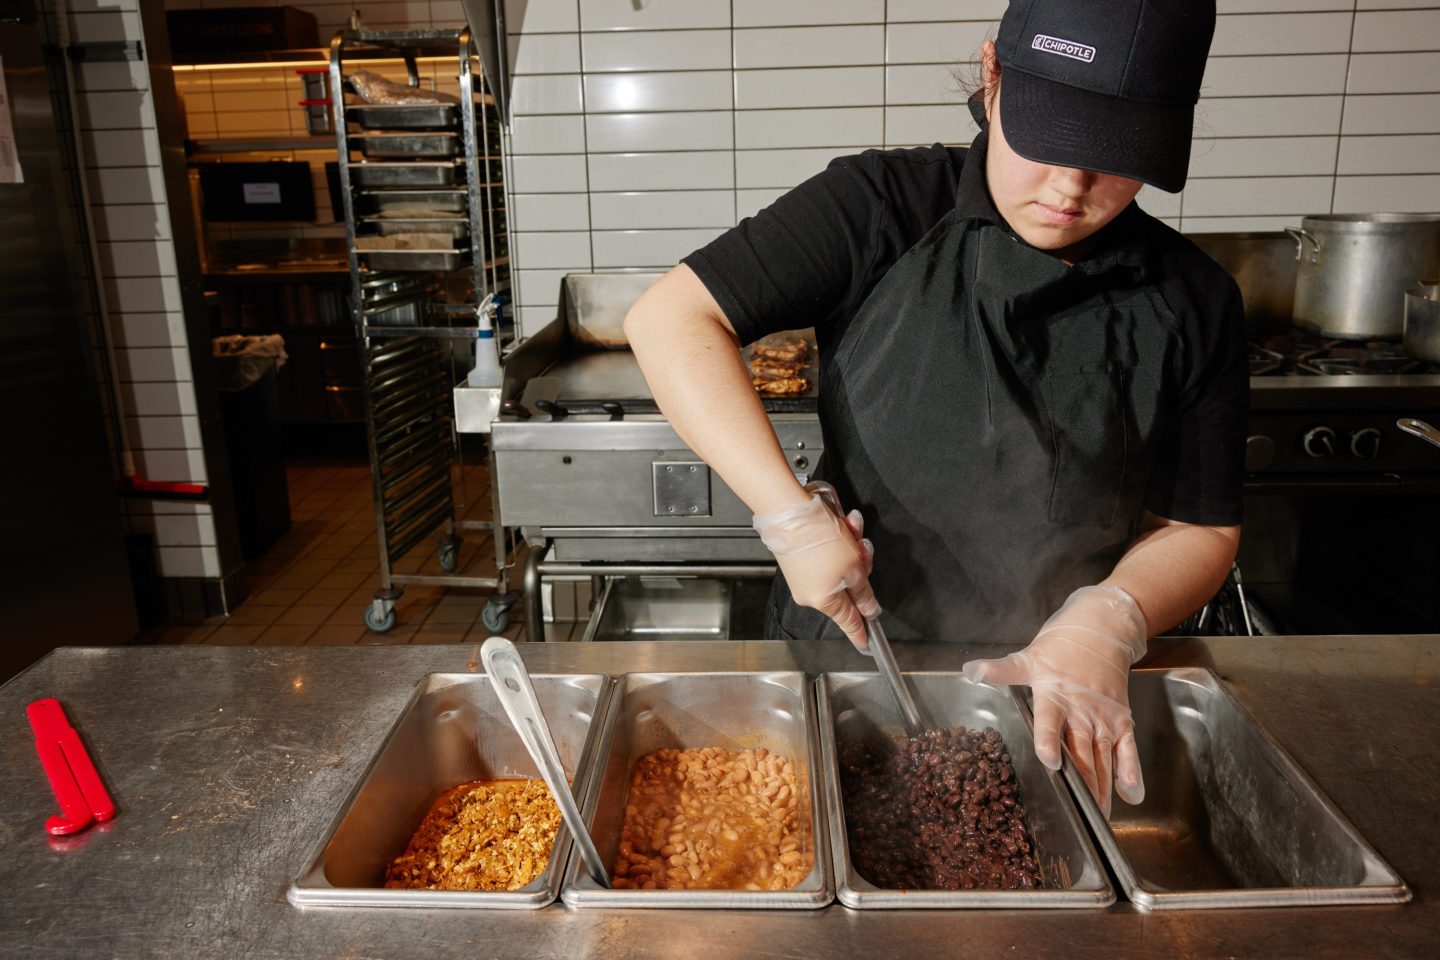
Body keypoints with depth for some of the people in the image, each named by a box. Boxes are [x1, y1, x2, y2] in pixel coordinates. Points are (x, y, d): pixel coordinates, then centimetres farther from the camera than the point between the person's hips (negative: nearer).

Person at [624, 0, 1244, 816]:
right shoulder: (884, 208, -14)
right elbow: (671, 319, -20)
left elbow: (1200, 531, -1)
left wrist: (1106, 623, -22)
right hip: (843, 658, -1)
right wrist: (791, 516, -28)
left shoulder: (1195, 305, -6)